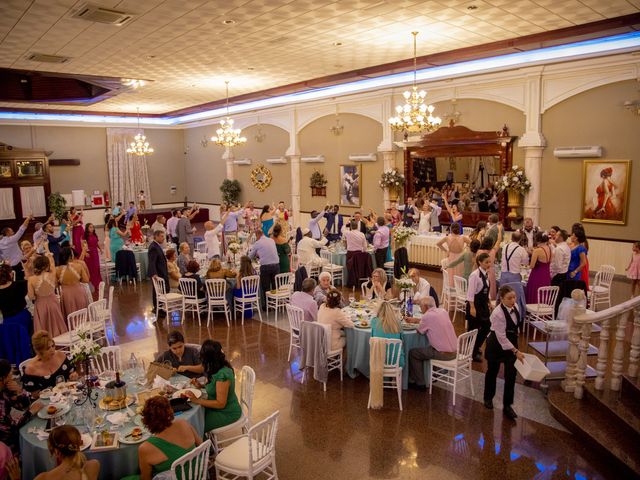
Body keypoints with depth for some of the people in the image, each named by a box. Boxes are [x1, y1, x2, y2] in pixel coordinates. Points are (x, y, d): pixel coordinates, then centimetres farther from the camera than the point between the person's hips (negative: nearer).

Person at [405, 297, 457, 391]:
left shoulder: (427, 316, -16)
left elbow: (419, 331, -1)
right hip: (454, 352, 8)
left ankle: (420, 384, 13)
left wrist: (416, 321, 20)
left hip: (443, 354, -8)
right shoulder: (443, 311, 6)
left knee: (413, 353, 7)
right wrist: (415, 320, 26)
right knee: (423, 349, 30)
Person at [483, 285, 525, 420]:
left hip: (511, 343, 5)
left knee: (511, 375, 2)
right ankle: (488, 398, 38)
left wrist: (515, 347, 16)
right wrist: (516, 351, -27)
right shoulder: (497, 313, -29)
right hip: (496, 344, -5)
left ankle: (507, 405, 13)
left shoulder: (515, 307, -7)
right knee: (492, 371, 14)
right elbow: (501, 337, -26)